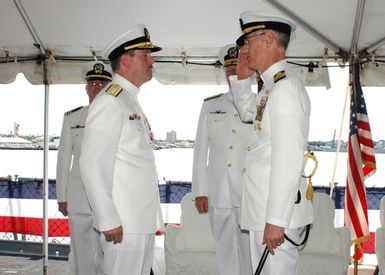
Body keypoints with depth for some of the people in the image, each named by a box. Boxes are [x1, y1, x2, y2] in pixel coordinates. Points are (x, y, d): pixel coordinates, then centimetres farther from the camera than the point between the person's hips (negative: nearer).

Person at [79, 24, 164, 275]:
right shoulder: (109, 102, -11)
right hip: (122, 225, -9)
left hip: (144, 221, 9)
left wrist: (152, 218, 18)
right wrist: (108, 221, -20)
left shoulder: (132, 102, 18)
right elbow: (93, 165, -18)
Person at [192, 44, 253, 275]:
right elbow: (201, 150, 9)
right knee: (226, 253, 9)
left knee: (251, 254, 0)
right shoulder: (211, 105, 11)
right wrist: (200, 192, 5)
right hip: (219, 195, 2)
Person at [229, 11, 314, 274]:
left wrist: (276, 220, -23)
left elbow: (288, 159, -22)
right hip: (262, 209, 10)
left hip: (277, 212, -10)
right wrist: (241, 78, 21)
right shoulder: (271, 87, 14)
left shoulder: (286, 87, -16)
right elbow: (248, 112, 37)